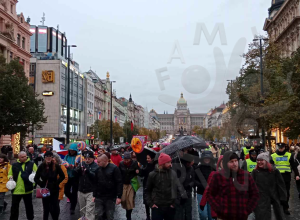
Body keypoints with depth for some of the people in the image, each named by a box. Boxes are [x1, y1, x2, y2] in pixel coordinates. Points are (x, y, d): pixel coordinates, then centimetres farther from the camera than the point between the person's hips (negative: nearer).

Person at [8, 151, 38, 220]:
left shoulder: (32, 164, -2)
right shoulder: (14, 165, 5)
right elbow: (10, 174, 16)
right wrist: (10, 177, -6)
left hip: (27, 190, -1)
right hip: (16, 190, 1)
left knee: (29, 206, 14)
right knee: (14, 207, 9)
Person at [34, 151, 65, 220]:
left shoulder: (56, 166, -9)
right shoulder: (41, 166, -6)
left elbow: (62, 176, 2)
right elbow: (36, 178, 3)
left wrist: (56, 183, -8)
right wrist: (41, 184, -9)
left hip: (54, 190, -1)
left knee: (55, 207, 2)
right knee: (46, 207, 9)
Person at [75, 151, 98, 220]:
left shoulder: (96, 166, -8)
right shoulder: (82, 164, 8)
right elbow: (75, 173, 2)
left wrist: (88, 171, -30)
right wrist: (79, 169, -17)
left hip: (90, 192, -6)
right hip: (81, 191, 6)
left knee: (89, 210, -10)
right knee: (82, 208, 21)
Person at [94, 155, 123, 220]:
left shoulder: (114, 168, -9)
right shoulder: (98, 169, 4)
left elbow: (119, 183, -10)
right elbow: (95, 183, 12)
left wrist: (119, 197, -13)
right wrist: (94, 195, 9)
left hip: (110, 198, -3)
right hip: (99, 197, 4)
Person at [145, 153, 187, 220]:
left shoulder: (173, 173, 2)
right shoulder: (152, 174, -2)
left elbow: (178, 186, -8)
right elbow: (147, 190, 6)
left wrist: (183, 194, -25)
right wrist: (150, 203, -2)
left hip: (170, 207, 2)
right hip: (157, 207, -2)